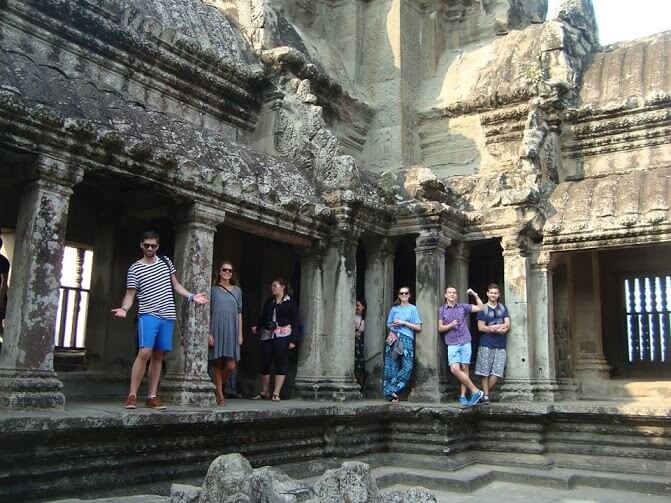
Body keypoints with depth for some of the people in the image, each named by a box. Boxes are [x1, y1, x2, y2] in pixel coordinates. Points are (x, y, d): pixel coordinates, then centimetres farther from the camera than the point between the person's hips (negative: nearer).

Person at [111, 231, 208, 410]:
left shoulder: (166, 262, 12)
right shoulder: (135, 269, 1)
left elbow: (175, 284, 20)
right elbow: (130, 294, -3)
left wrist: (191, 296, 7)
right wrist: (124, 309, -22)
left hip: (167, 316, 4)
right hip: (148, 315, -4)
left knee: (158, 356, 6)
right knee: (145, 352, -18)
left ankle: (152, 397, 11)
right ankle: (132, 395, -11)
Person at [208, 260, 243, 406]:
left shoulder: (237, 290, 13)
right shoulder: (213, 289, 5)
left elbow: (239, 313, 13)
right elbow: (208, 313, 2)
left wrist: (240, 334, 8)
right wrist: (209, 333, -7)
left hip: (232, 331, 2)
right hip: (217, 330, -2)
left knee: (231, 366, -8)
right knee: (218, 365, 0)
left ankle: (217, 387, 16)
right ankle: (220, 395, 10)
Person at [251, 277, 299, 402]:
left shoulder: (291, 303, 0)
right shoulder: (269, 302, 15)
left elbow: (295, 322, -3)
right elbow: (263, 319, 15)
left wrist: (293, 340, -10)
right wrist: (257, 327, -5)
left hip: (283, 336, -5)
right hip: (267, 335, 5)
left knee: (281, 364, -3)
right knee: (264, 364, 5)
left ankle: (276, 393, 3)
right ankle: (264, 392, 19)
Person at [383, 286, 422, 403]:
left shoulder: (413, 309, 10)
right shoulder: (394, 308, 18)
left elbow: (418, 327, 4)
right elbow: (388, 324, 24)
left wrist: (403, 323, -5)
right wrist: (393, 325, 1)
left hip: (407, 339, -1)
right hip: (393, 338, 2)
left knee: (407, 367, -14)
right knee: (392, 366, -5)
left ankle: (392, 390, -8)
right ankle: (392, 394, -2)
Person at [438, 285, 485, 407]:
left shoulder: (463, 307, 9)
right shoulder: (442, 310, 8)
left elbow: (481, 308, 6)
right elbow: (440, 328, 5)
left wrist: (475, 295, -2)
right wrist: (450, 325, -12)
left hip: (465, 342, 1)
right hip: (452, 344, -1)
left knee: (464, 369, 0)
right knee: (455, 369, -15)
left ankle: (463, 396, 7)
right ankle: (476, 391, -6)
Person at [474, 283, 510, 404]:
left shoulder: (503, 308, 13)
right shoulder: (483, 309, 2)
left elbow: (508, 325, 4)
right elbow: (480, 327, -6)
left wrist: (492, 327, -11)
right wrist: (499, 329, -8)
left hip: (500, 345, 3)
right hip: (486, 345, -3)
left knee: (497, 373, -2)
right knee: (485, 373, -3)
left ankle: (486, 392, 14)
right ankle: (485, 396, 5)